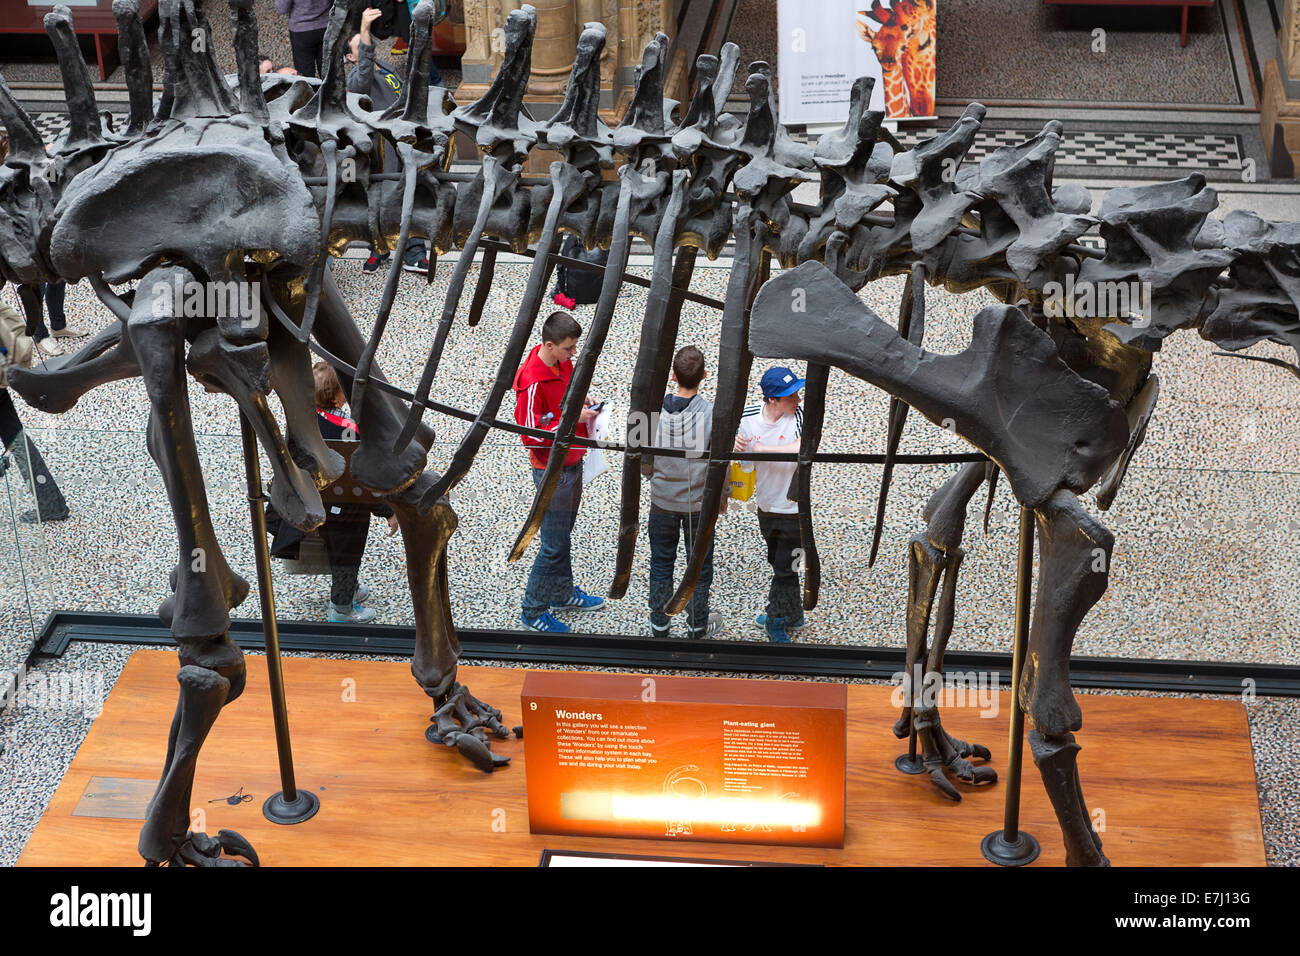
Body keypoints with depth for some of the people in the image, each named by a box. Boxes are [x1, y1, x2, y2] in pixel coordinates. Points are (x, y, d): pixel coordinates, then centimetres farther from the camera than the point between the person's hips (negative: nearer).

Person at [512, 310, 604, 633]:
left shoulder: (563, 363, -2)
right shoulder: (532, 382, -28)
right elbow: (530, 436, -26)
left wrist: (580, 400, 0)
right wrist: (572, 419, -25)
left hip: (572, 462, 9)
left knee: (563, 533, 23)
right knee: (554, 545, 0)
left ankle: (563, 593, 40)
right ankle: (533, 611, 15)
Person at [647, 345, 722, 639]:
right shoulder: (713, 413, -21)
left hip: (662, 502, 1)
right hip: (698, 503, -1)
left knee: (661, 564, 18)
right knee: (700, 566, 17)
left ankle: (659, 626, 30)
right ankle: (697, 626, 31)